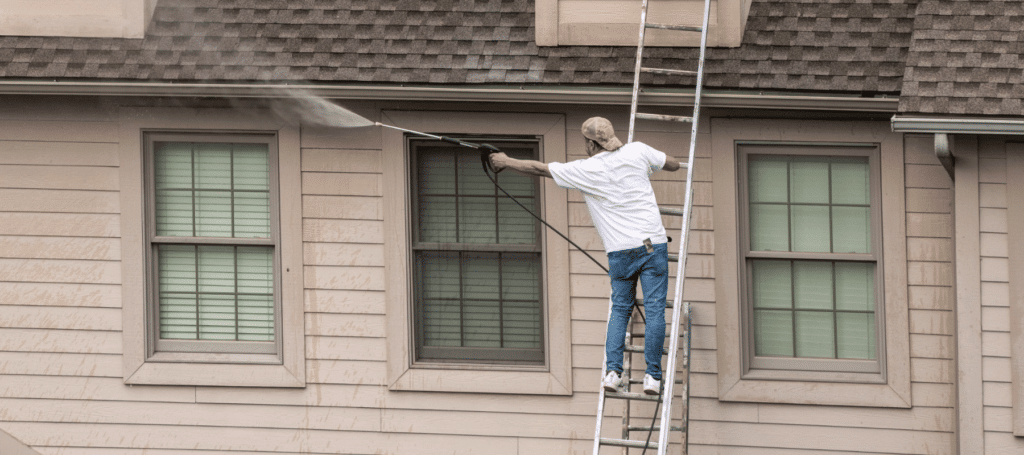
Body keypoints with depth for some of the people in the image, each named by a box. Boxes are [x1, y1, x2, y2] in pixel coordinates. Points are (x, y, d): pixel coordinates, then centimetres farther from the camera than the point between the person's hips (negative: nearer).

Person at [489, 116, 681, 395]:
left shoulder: (584, 170, -1)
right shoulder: (638, 152, 3)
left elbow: (539, 169, 8)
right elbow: (674, 164, 19)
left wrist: (507, 162, 23)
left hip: (620, 251, 0)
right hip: (653, 243, 0)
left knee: (620, 309, 13)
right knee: (654, 309, 0)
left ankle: (613, 371, 2)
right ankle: (652, 376, -3)